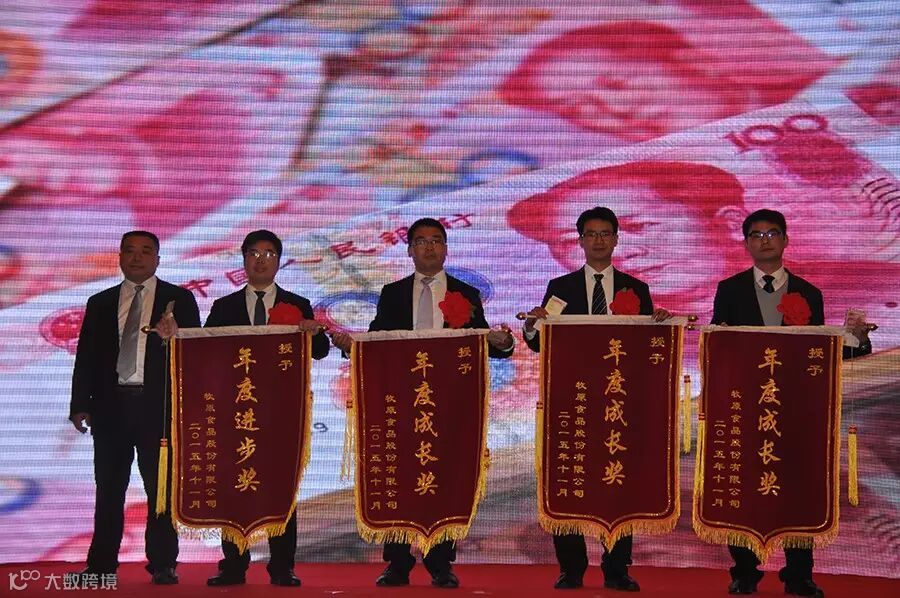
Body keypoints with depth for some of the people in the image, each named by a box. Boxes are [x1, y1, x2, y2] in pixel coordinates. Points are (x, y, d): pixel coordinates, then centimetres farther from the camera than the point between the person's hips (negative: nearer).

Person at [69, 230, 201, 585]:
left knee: (161, 488, 0)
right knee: (109, 490, 6)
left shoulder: (179, 299, 6)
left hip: (158, 405, -2)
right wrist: (80, 405, 2)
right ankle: (101, 566, 12)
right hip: (111, 406, 2)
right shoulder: (100, 303, 14)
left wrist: (173, 337, -19)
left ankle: (163, 565, 7)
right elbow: (86, 357, 10)